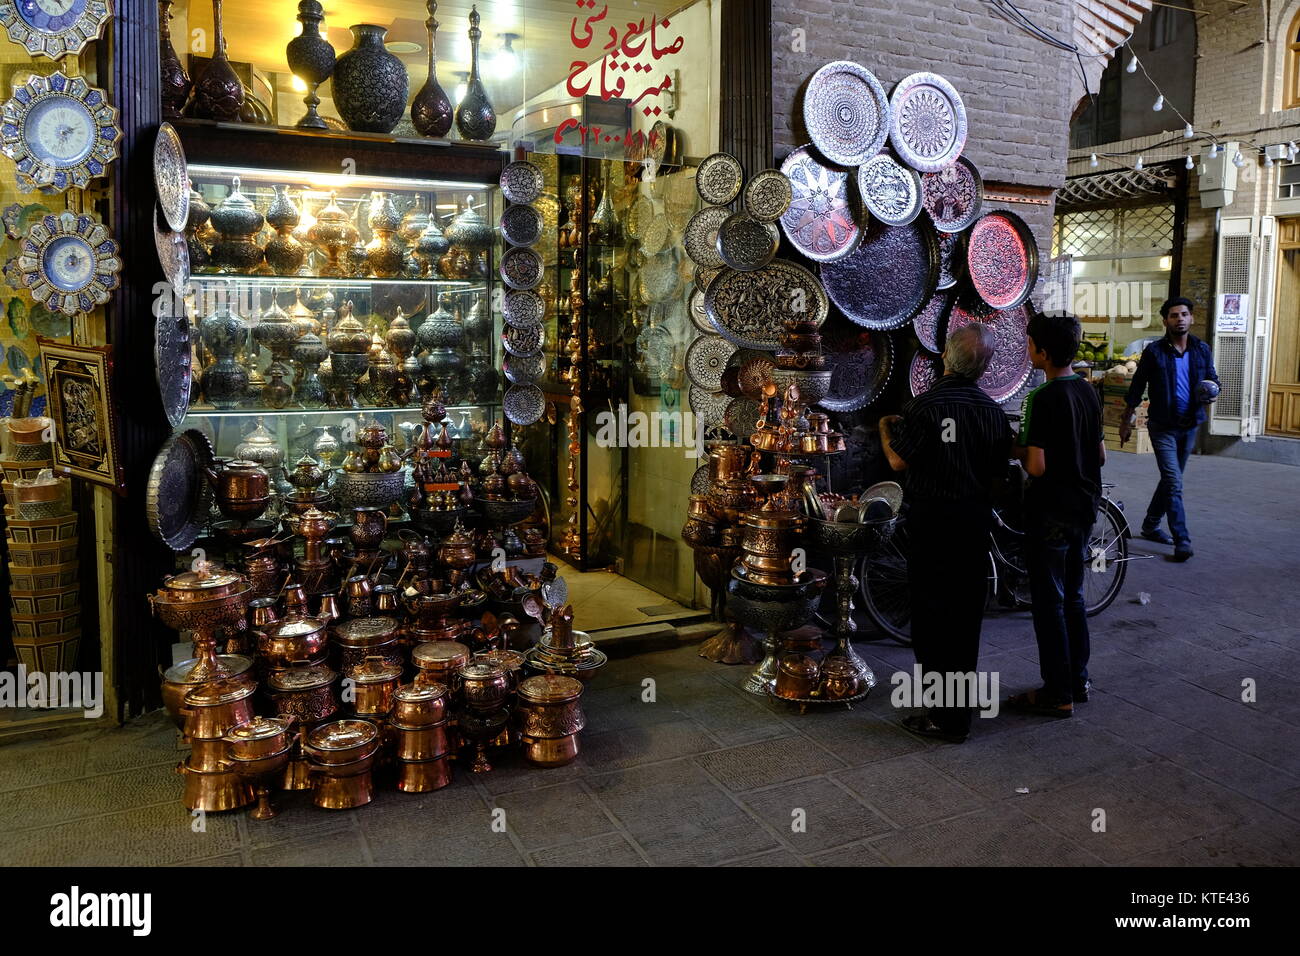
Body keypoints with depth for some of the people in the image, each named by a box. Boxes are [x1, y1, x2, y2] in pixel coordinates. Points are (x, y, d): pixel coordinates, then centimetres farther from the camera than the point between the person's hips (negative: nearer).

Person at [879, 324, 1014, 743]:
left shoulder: (924, 406, -14)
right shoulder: (993, 411, 3)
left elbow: (900, 461, -13)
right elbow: (999, 475, 7)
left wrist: (885, 429, 5)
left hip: (931, 519, -6)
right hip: (975, 520, 6)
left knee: (932, 614, 1)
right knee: (966, 613, 15)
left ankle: (945, 717, 4)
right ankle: (961, 705, 28)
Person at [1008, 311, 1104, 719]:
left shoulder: (1043, 398, -20)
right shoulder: (1088, 392, 5)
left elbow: (1037, 466, -23)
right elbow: (1100, 454, 12)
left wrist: (1019, 449, -5)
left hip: (1051, 512, -8)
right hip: (1083, 507, 8)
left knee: (1049, 603, 1)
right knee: (1073, 597, 18)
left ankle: (1057, 694, 8)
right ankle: (1078, 680, 27)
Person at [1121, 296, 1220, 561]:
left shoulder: (1202, 350, 4)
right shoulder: (1154, 351, -7)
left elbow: (1213, 379, 12)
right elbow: (1137, 387, -1)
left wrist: (1211, 390, -13)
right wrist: (1127, 421, 2)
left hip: (1189, 425, 5)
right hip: (1163, 427, -5)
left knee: (1171, 480, 14)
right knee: (1174, 482, -11)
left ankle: (1150, 525, 31)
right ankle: (1182, 540, -9)